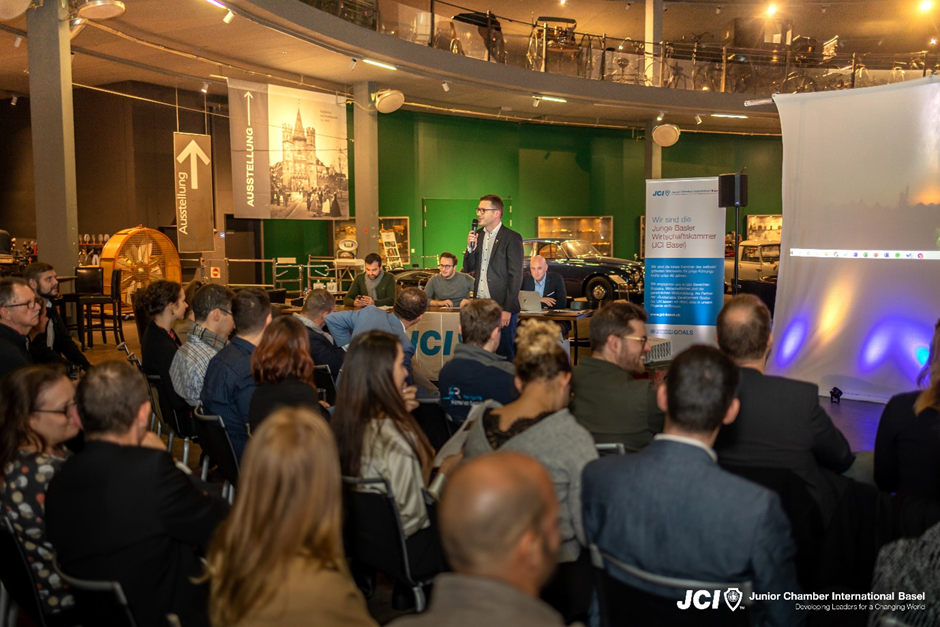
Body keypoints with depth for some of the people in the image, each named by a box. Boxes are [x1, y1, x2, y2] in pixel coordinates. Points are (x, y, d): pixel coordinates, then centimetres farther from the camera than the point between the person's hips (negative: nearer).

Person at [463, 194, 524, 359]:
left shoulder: (512, 238, -7)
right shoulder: (477, 235, 12)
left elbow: (516, 276, -10)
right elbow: (468, 269, 14)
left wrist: (507, 310, -14)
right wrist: (470, 248, -5)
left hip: (502, 308, -5)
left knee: (504, 354, 1)